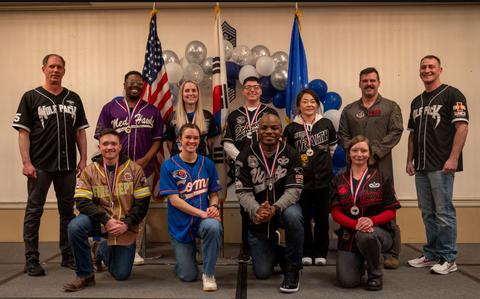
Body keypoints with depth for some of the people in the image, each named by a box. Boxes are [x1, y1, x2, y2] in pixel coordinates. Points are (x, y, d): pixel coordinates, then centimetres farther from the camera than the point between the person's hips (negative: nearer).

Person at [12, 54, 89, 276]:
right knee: (34, 211, 2)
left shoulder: (74, 99, 10)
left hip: (68, 166, 4)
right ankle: (32, 260, 11)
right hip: (40, 166, -3)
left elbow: (80, 131, 11)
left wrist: (83, 159, 4)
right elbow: (23, 132, -3)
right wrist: (26, 162, -11)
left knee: (68, 210, 10)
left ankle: (68, 256, 22)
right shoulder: (31, 97, 1)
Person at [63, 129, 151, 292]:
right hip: (99, 221, 0)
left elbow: (142, 203, -6)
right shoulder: (89, 171, -2)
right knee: (75, 226, -32)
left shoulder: (134, 169, -4)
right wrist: (106, 220, -23)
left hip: (125, 227, 0)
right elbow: (83, 202, -11)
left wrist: (126, 224, -18)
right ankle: (85, 275, -11)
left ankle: (103, 250, 36)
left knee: (121, 275, 1)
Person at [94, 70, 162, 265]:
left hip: (144, 168, 2)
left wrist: (145, 160, -8)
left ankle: (135, 250, 14)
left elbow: (157, 139, 7)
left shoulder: (152, 111, 11)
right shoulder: (110, 108, 7)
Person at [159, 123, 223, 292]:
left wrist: (213, 207, -17)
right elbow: (174, 200, -12)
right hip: (181, 225, -1)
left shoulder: (207, 164, 2)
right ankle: (188, 252, 39)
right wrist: (202, 212, -22)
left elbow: (214, 194, 7)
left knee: (213, 227, -37)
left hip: (204, 219, 1)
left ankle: (209, 274, -13)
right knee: (188, 276, 2)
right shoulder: (168, 166, -6)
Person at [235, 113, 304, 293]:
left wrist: (275, 208, -37)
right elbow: (243, 192, -14)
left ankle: (292, 267, -15)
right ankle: (273, 247, 35)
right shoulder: (245, 157, -7)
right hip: (257, 215, 1)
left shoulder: (291, 155, -9)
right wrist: (256, 211, -35)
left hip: (283, 207, -1)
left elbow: (294, 189, -17)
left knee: (293, 216, -40)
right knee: (262, 273, -1)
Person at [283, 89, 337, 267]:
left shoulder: (326, 124, 1)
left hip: (323, 179, 1)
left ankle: (320, 253, 20)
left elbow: (333, 145, 17)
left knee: (322, 218, 7)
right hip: (301, 180, -1)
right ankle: (306, 253, 19)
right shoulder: (291, 128, -2)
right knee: (304, 218, 6)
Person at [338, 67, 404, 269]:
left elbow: (395, 133, -2)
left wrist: (375, 151, -12)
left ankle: (392, 253, 5)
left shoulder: (391, 107, 9)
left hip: (381, 165, -2)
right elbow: (343, 135, 10)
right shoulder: (349, 110, 16)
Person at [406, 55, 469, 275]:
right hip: (421, 166, 7)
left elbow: (462, 127, -11)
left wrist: (453, 158, -18)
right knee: (428, 213, 12)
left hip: (442, 165, -7)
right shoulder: (416, 102, 17)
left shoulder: (452, 95, -4)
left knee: (444, 212, -3)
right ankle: (431, 255, 22)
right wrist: (410, 160, 14)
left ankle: (448, 259, 8)